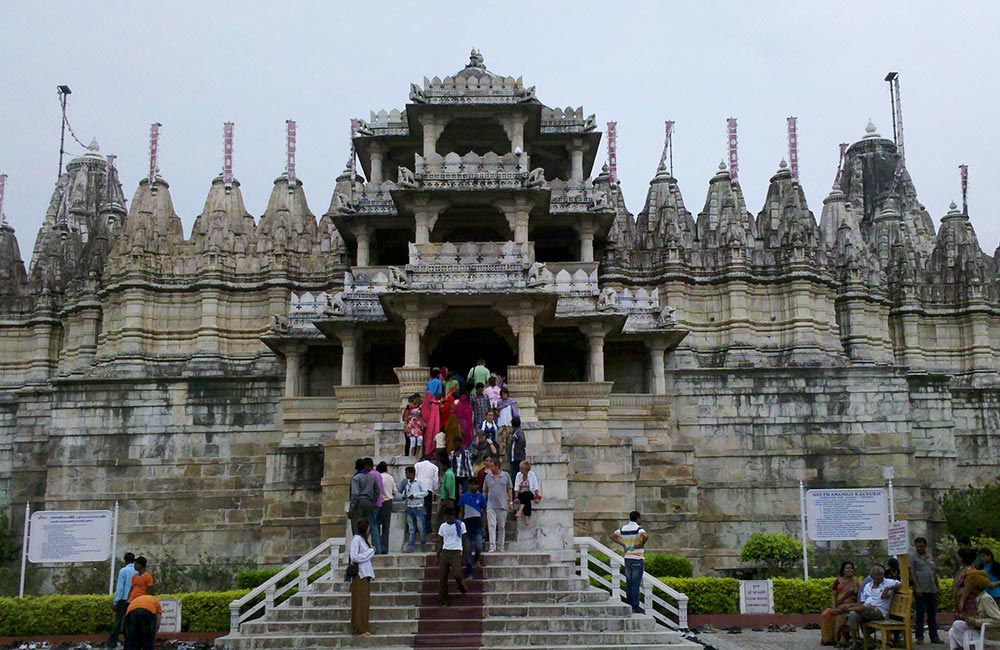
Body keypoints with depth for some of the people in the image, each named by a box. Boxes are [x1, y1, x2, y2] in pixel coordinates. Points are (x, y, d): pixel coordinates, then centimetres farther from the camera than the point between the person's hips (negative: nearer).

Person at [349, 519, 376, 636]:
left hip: (365, 574, 9)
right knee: (360, 602, -5)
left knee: (365, 602, 10)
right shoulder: (356, 539, -11)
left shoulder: (362, 539, 17)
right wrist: (370, 551, -10)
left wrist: (370, 551, 4)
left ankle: (363, 628, 15)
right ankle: (359, 630, -1)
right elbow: (354, 557, -18)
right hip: (359, 574, -9)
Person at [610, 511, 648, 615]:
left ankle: (630, 605, 14)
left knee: (629, 583, 10)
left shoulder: (623, 528, 8)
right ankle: (635, 606, -3)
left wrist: (623, 544, 12)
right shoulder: (638, 528, -12)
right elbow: (645, 536, -32)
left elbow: (612, 536, 17)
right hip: (637, 558, -6)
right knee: (636, 583, -4)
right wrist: (641, 544, -15)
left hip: (627, 558, 6)